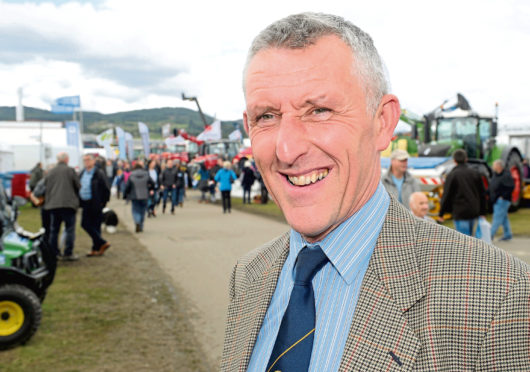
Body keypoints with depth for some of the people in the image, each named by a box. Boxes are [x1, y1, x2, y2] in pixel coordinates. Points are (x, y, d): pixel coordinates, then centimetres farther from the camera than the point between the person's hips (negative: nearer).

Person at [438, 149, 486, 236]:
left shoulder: (452, 175, -8)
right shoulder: (475, 173, 9)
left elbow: (446, 195, -8)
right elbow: (482, 194, 13)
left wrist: (441, 213, 0)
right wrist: (482, 212, 19)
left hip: (460, 213, -6)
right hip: (474, 212, 6)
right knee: (469, 236, 17)